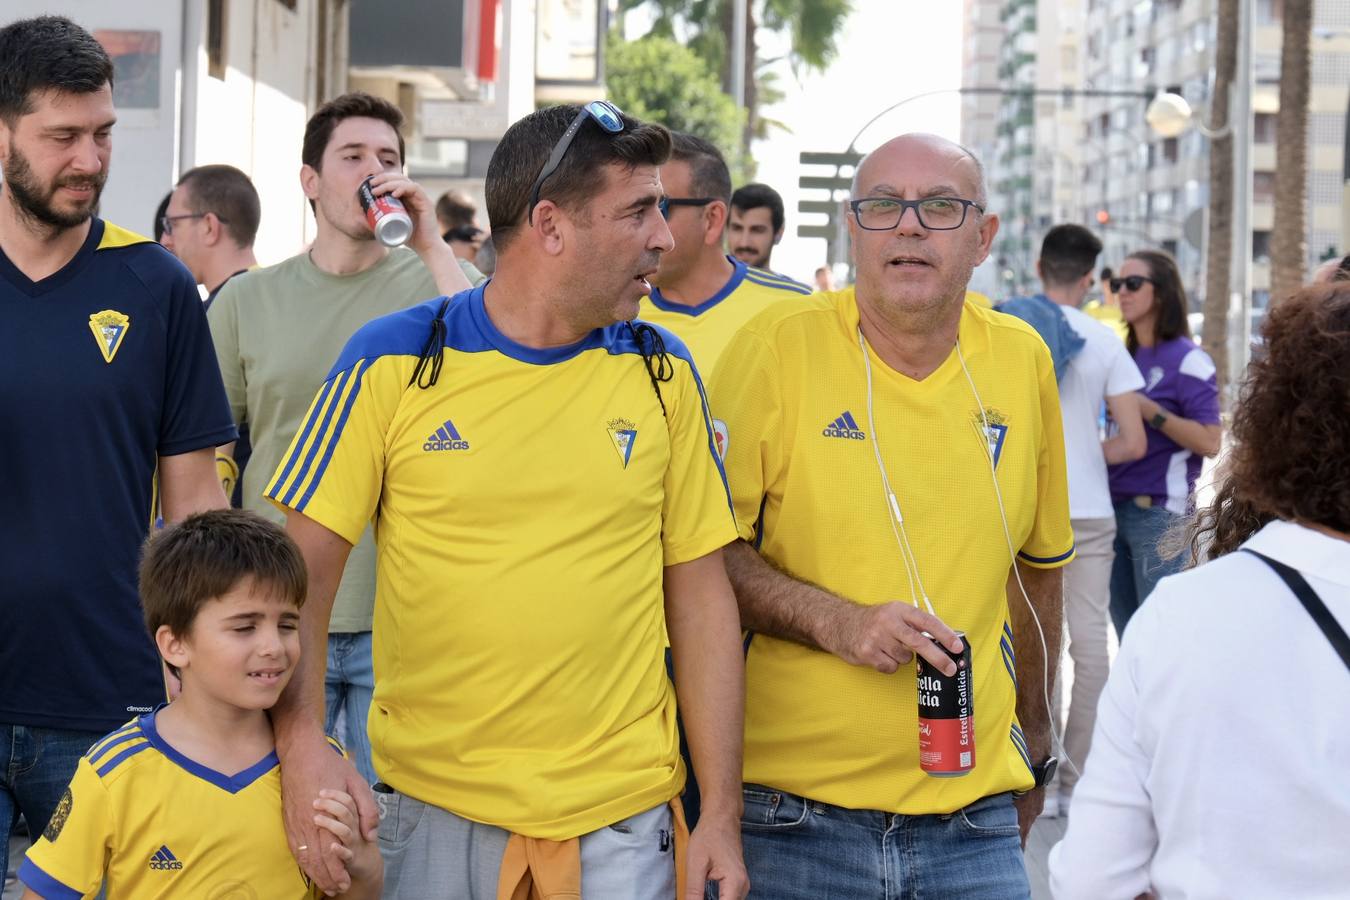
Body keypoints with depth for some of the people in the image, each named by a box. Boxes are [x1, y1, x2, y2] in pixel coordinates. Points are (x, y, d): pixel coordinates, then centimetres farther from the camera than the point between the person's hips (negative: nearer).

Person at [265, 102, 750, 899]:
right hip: (430, 812, -1)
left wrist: (722, 813, 1)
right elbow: (303, 571, -3)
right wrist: (303, 742, -17)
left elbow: (701, 596, 4)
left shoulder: (662, 373, 3)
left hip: (622, 818, 1)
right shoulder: (392, 363, -5)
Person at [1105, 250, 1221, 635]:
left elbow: (1210, 442, -17)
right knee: (1126, 631, 13)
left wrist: (1148, 409, -19)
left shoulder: (1187, 360, -9)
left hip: (1161, 513, -7)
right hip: (1114, 506, 7)